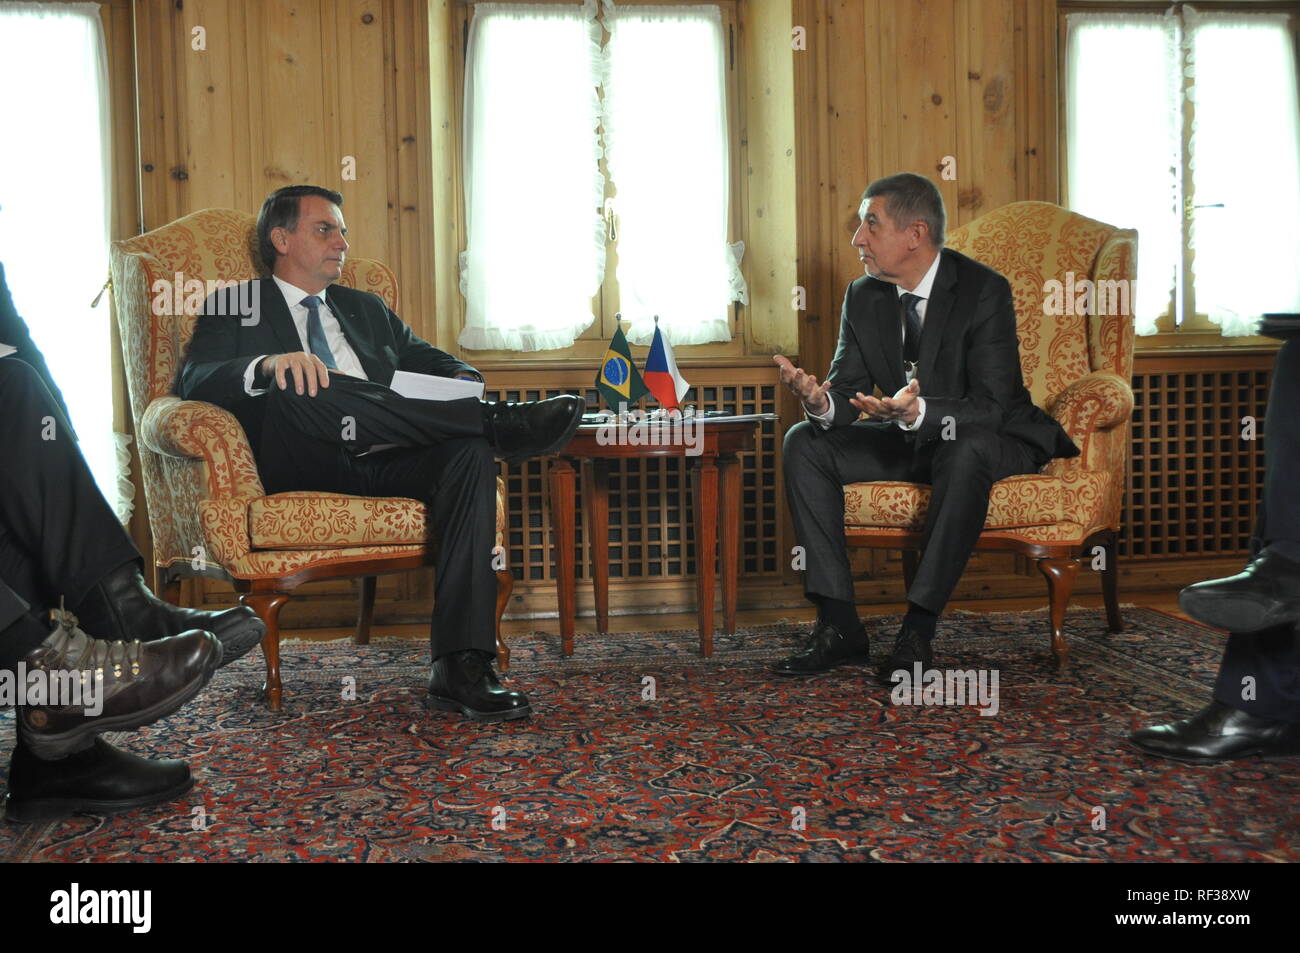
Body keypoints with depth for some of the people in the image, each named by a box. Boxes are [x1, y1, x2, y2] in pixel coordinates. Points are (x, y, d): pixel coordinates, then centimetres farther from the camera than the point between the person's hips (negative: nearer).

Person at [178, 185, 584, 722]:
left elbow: (430, 361, 27)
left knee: (469, 453, -28)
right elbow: (196, 380, -1)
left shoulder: (366, 309, 33)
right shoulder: (234, 308, 17)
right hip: (299, 467, -3)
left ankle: (461, 669, -37)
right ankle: (496, 423, -29)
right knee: (293, 389, -35)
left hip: (383, 464, 4)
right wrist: (269, 366, -23)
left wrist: (464, 381, 1)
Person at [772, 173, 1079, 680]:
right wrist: (821, 401, -29)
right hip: (908, 439, 6)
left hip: (994, 441, -6)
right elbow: (848, 394, -4)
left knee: (966, 451, -40)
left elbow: (992, 409, -27)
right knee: (804, 443, -13)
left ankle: (919, 628, -32)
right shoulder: (863, 296, -3)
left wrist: (919, 411, -45)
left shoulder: (985, 290, -21)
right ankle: (839, 624, -18)